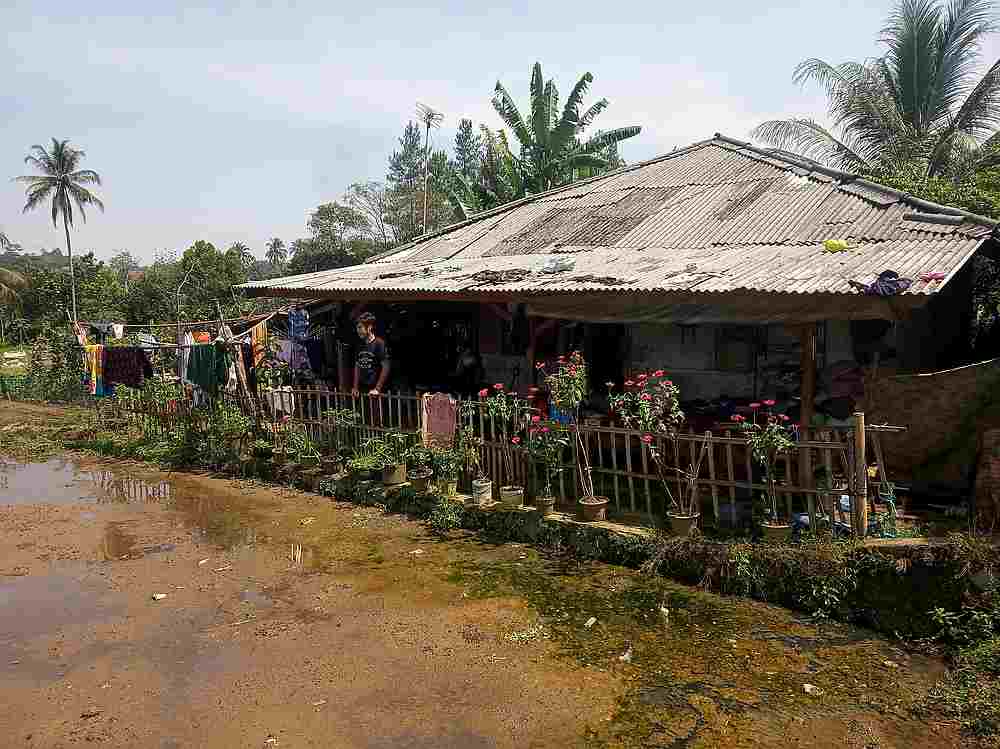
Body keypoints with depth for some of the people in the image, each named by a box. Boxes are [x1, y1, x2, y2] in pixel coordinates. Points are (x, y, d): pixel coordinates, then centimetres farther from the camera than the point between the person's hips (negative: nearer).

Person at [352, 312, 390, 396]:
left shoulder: (379, 343, -8)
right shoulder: (361, 345, 12)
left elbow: (386, 367, -13)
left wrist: (377, 389, -17)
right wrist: (355, 388, 11)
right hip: (362, 390, 6)